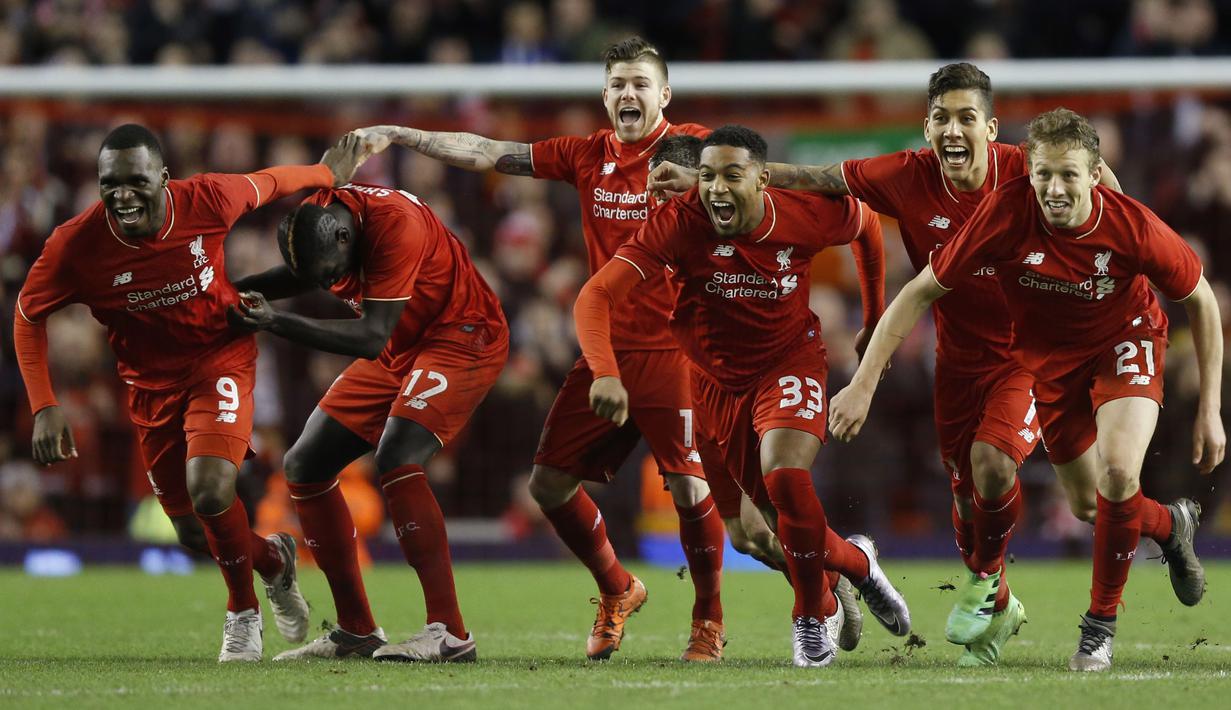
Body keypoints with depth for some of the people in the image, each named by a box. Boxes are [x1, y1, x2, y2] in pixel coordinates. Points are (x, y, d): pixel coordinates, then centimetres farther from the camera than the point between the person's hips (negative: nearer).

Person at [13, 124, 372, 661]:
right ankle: (273, 558, 41)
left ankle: (242, 611, 4)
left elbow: (270, 184, -2)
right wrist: (44, 407, -15)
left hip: (221, 359, -2)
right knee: (194, 534, 6)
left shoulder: (209, 201, -24)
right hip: (152, 384, 2)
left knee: (209, 490, -24)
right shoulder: (75, 244, -23)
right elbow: (28, 315, -7)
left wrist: (327, 174, 18)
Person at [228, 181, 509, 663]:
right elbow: (298, 275, 16)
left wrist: (275, 322, -34)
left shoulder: (394, 224, -32)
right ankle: (356, 632, 11)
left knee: (395, 459, -28)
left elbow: (372, 338, -31)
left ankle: (450, 633, -28)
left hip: (462, 337, -9)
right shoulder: (314, 218, -8)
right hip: (398, 351, 9)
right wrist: (236, 289, -2)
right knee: (305, 466, 4)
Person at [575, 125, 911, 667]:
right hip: (715, 378, 2)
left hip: (790, 363, -2)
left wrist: (876, 321, 11)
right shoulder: (679, 223, -25)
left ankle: (812, 619, -6)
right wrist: (605, 373, -47)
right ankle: (857, 562, 42)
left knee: (785, 475, -28)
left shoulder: (810, 215, -20)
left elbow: (866, 225, 5)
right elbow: (596, 296, -30)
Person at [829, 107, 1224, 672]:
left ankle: (1101, 623, -4)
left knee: (1118, 475, -25)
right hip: (1049, 356, 2)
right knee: (1090, 503, 11)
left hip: (1126, 340, -2)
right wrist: (863, 384, -22)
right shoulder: (1006, 212, -31)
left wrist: (1209, 410, -10)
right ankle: (1171, 526, 46)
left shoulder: (1134, 227, -30)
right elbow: (921, 291, -20)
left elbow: (1200, 301, -12)